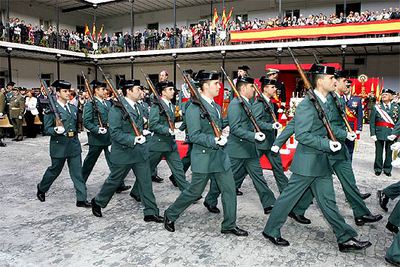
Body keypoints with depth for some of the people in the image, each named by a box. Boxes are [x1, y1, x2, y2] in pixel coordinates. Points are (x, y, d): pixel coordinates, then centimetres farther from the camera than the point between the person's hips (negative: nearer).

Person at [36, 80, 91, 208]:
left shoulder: (73, 108, 9)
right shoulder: (52, 109, -9)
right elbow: (47, 129, -12)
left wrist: (75, 132, 9)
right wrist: (56, 130, -28)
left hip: (74, 145, 5)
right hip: (59, 145, -4)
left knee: (77, 172, 3)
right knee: (54, 170, 14)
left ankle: (81, 199, 7)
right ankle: (41, 189, 41)